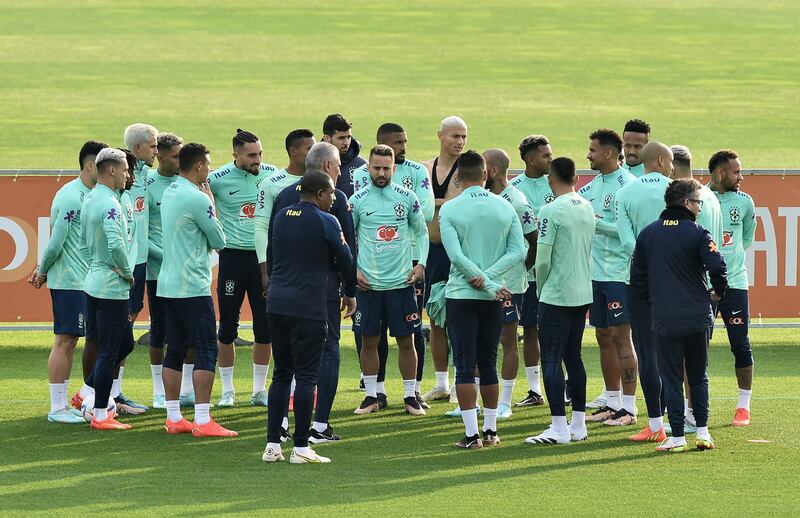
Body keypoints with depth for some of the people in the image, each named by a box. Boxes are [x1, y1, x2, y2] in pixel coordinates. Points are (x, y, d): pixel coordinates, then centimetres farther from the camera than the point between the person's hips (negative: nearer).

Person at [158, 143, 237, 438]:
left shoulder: (169, 193, 12)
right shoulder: (197, 199, -15)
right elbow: (219, 241, -7)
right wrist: (212, 205, 4)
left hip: (168, 285, 9)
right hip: (193, 288, -9)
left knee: (175, 350, 10)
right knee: (207, 350, -7)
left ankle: (173, 418, 12)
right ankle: (202, 421, -12)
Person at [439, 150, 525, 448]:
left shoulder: (450, 209, -7)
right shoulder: (505, 208, 2)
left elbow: (455, 255, -15)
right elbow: (518, 251, -3)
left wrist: (488, 284, -12)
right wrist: (489, 278, -10)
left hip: (461, 295, -3)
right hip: (493, 298, 3)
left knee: (465, 366, -1)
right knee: (488, 364, 14)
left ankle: (471, 434, -6)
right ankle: (490, 429, 17)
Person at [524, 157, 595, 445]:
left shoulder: (551, 211, -14)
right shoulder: (587, 208, 8)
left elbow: (542, 259, -15)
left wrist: (540, 289, 3)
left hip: (556, 295, -8)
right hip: (583, 294, 8)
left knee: (551, 360, -5)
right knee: (573, 358, 14)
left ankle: (559, 429, -10)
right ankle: (578, 426, 16)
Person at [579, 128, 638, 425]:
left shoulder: (627, 185, -13)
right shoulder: (594, 186, 13)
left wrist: (597, 222, -19)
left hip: (619, 274, -8)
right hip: (596, 272, 8)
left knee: (620, 336, -7)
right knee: (603, 337, 11)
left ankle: (629, 407, -4)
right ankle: (612, 402, 19)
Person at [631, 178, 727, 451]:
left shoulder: (648, 234, 5)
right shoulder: (697, 234, -6)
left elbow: (636, 277, 7)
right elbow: (717, 267, -18)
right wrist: (718, 292, 1)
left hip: (664, 319, 1)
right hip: (697, 316, -1)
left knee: (671, 378, 5)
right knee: (698, 376, 13)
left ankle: (677, 436, 2)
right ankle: (702, 431, 9)